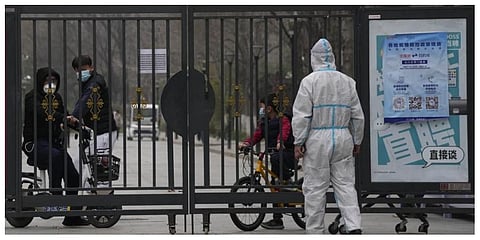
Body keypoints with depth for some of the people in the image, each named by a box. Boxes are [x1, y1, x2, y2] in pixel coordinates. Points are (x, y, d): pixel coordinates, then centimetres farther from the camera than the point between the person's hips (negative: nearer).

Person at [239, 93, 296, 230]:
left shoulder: (283, 119, -8)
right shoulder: (264, 121, 14)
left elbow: (284, 131, -28)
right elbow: (257, 136, 3)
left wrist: (280, 142, -48)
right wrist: (247, 143, -17)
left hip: (288, 153, -8)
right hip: (275, 154, 8)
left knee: (275, 158, -40)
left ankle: (288, 181, -19)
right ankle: (277, 220, 10)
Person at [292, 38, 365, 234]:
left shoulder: (309, 81, -8)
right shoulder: (347, 82, 6)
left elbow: (301, 115, -10)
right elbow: (357, 116, 10)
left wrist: (298, 142, -4)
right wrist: (357, 141, 19)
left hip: (317, 140, -4)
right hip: (343, 140, 4)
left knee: (315, 188, 3)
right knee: (346, 184, 6)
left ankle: (315, 232, 7)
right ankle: (354, 226, -6)